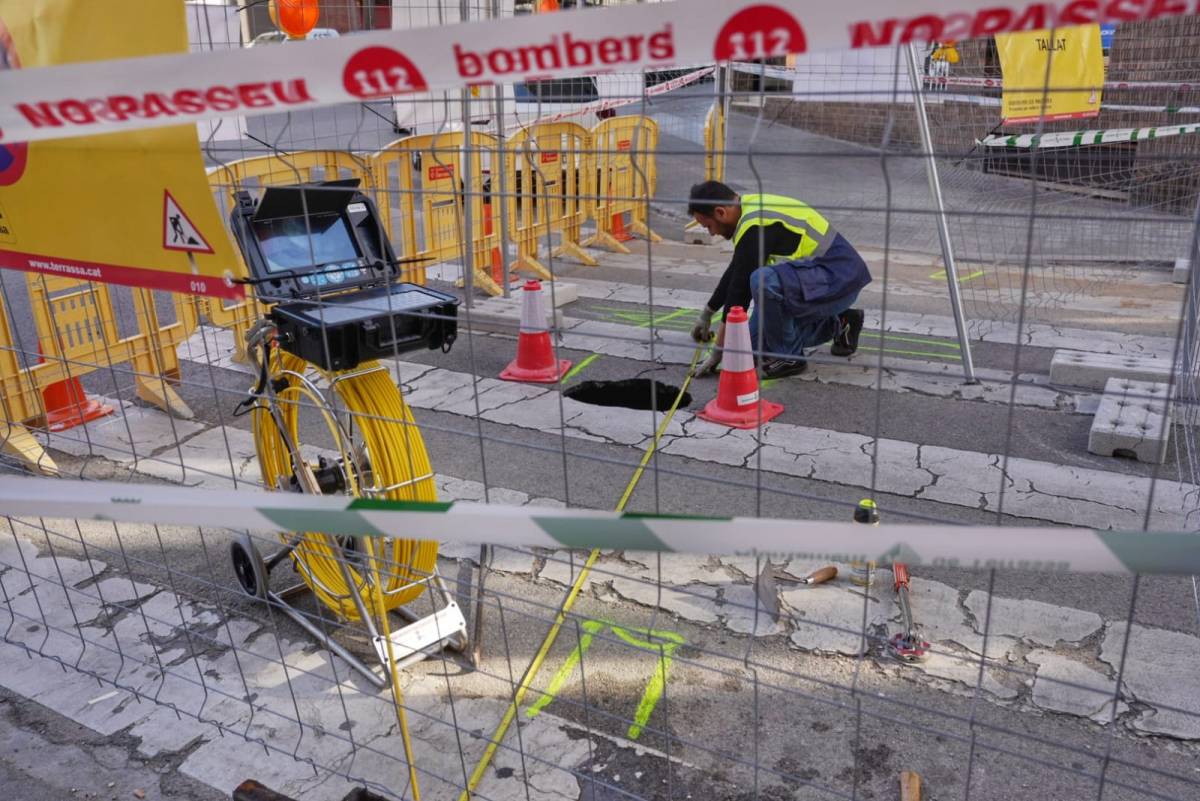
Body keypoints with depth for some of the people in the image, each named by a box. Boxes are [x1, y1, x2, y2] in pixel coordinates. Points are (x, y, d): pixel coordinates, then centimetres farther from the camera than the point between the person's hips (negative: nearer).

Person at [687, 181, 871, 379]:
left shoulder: (756, 225, -23)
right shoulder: (751, 208, 8)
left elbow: (741, 288, -20)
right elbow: (735, 272, 20)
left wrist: (718, 351, -13)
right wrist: (706, 314, 27)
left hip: (839, 279, -10)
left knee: (763, 281, -34)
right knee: (758, 343, 8)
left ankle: (788, 357, -13)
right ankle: (838, 324, 20)